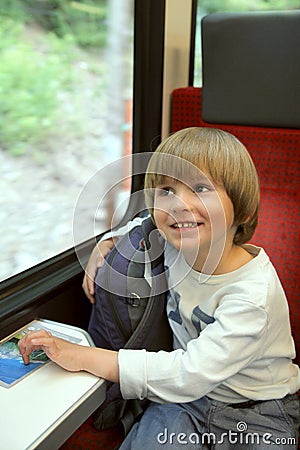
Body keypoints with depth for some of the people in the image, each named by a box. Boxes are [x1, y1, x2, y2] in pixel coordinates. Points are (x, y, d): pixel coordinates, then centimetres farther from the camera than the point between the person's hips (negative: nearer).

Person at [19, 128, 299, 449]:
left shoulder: (253, 294, -29)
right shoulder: (176, 245, -10)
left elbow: (190, 373, -32)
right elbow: (145, 224, 15)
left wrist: (83, 357, -31)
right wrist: (106, 243, -3)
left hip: (258, 413, -2)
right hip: (186, 401, 2)